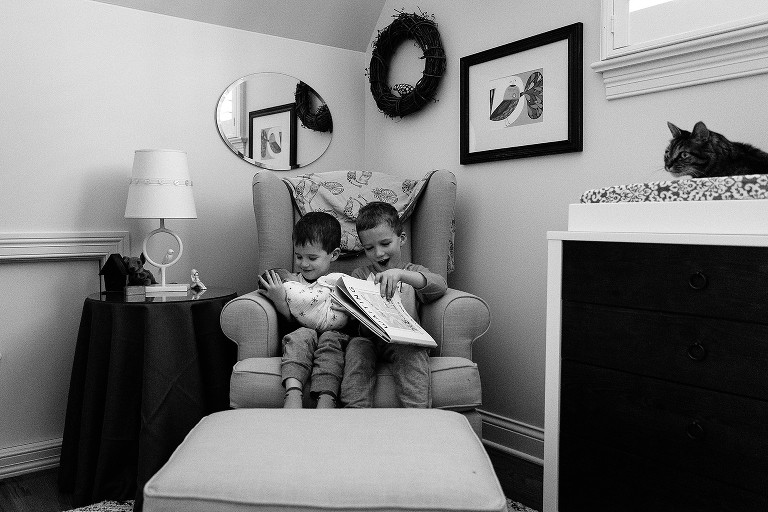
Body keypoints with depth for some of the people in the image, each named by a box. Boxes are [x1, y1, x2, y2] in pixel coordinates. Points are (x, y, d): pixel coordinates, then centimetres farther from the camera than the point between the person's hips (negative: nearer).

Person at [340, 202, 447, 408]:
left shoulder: (414, 272, 18)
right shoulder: (359, 275, 23)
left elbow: (440, 286, -5)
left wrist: (400, 273, -20)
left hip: (404, 339, -1)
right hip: (368, 338, 2)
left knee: (411, 351, -34)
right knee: (356, 347, -31)